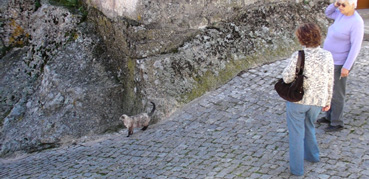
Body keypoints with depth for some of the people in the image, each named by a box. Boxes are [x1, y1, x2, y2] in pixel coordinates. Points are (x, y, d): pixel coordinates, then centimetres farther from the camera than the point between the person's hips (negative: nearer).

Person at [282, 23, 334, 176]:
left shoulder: (298, 56, -21)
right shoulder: (327, 56, -8)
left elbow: (287, 78, -17)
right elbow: (329, 82, -1)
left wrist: (289, 65, 1)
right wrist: (328, 101, 11)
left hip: (297, 99, -4)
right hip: (317, 101, 4)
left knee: (296, 133, 11)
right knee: (309, 127, 30)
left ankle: (297, 167, 20)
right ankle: (312, 155, 46)